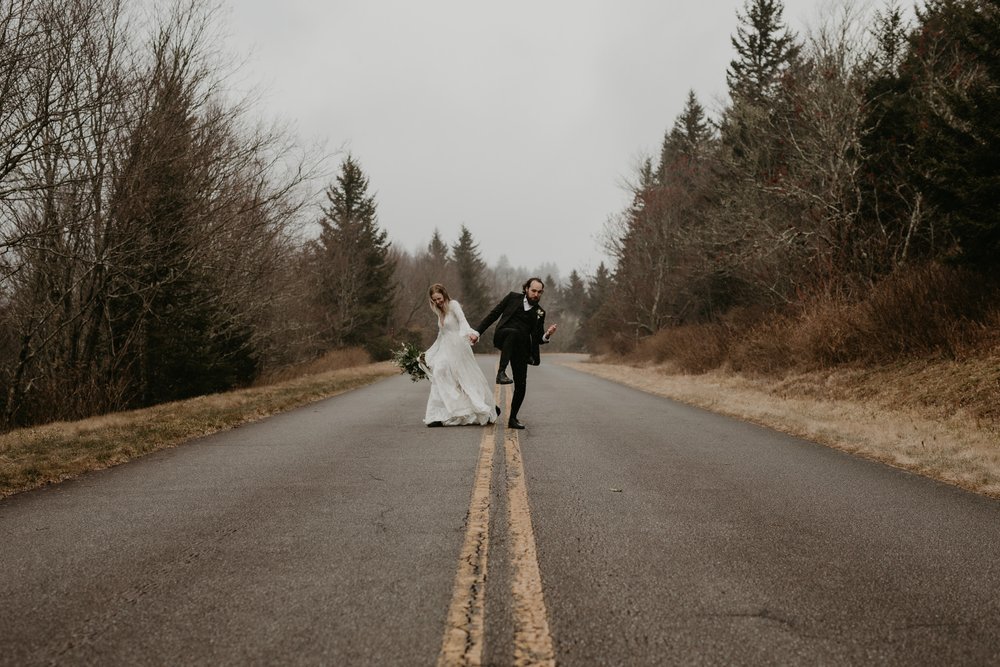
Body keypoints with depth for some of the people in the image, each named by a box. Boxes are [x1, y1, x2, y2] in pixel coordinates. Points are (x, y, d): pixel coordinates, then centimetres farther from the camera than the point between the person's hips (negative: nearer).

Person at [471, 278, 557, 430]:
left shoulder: (539, 313, 16)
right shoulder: (513, 297, 11)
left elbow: (537, 338, 12)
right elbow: (493, 314, 11)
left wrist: (547, 335, -11)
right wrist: (478, 332, 3)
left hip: (521, 347, 3)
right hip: (503, 336, -3)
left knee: (521, 385, -3)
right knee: (514, 332, -40)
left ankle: (512, 419, 14)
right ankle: (501, 372, -44)